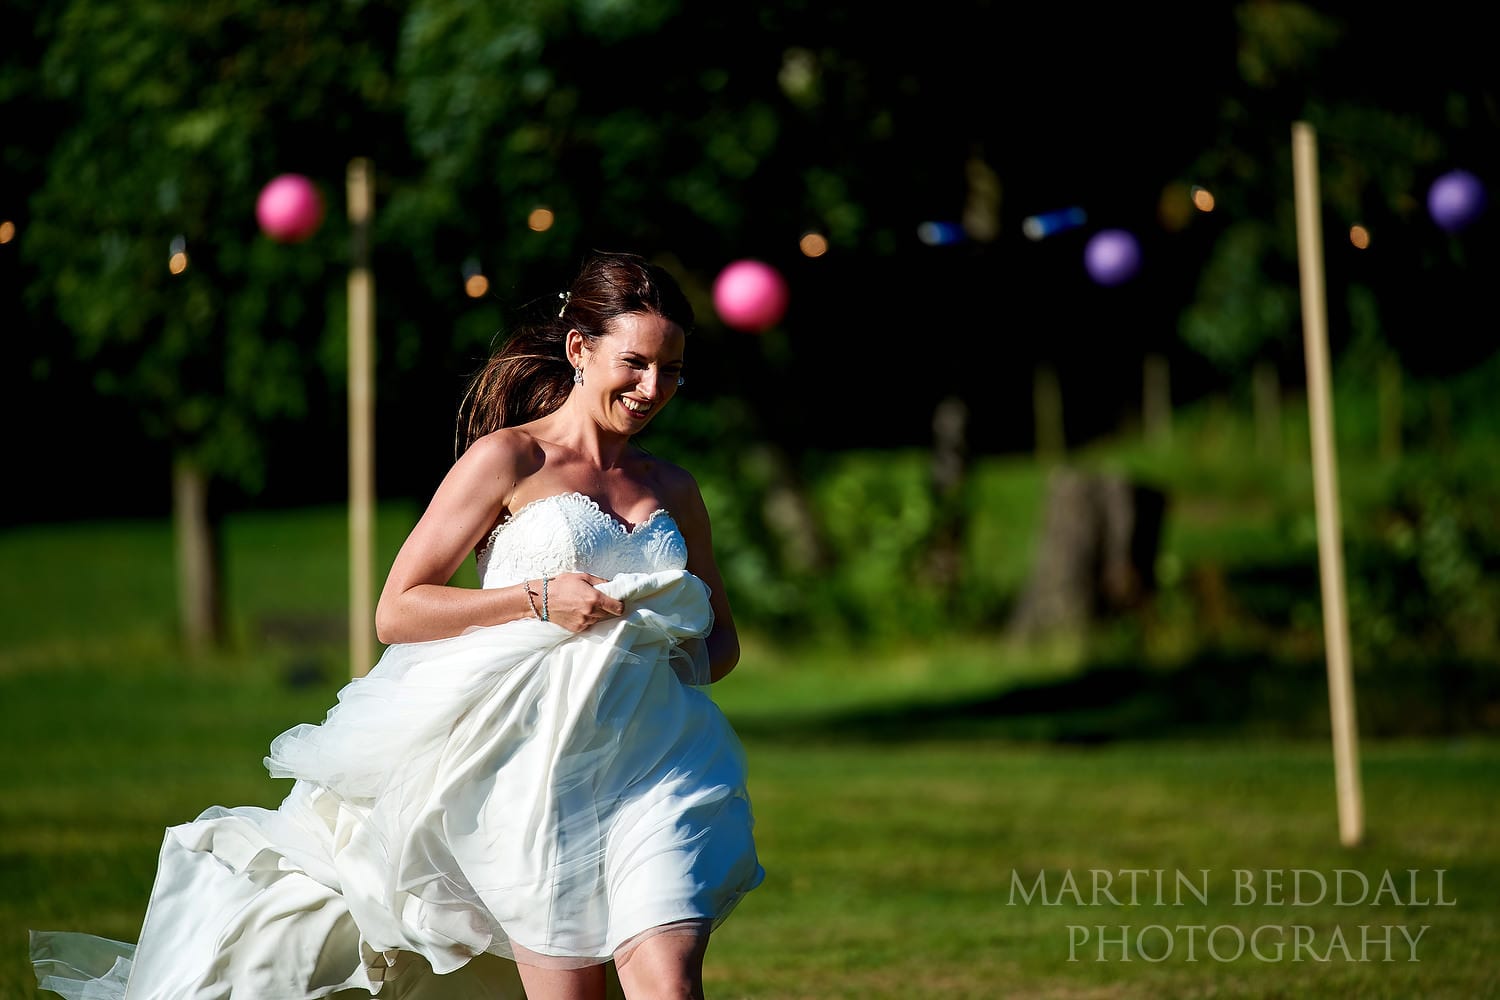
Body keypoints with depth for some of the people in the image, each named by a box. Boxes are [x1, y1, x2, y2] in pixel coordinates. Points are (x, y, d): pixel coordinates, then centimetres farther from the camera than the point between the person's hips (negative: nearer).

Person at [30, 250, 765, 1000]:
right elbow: (396, 612, -2)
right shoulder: (508, 459, 1)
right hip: (541, 762, -4)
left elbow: (721, 634, 28)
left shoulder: (674, 489, 16)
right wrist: (538, 600, -13)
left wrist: (686, 663, 4)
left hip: (651, 761, 4)